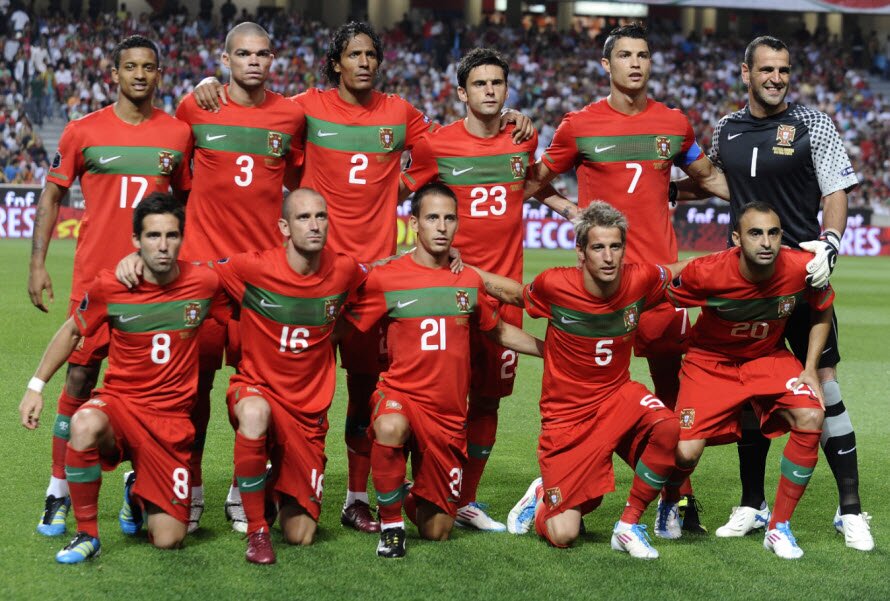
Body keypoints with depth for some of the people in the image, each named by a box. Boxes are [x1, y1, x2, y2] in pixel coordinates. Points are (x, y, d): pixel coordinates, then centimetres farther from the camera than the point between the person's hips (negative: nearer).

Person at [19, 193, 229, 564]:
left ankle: (139, 497, 31)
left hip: (171, 419, 1)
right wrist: (36, 386, 8)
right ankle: (87, 534, -18)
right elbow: (72, 332, 9)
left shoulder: (204, 283, -8)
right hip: (119, 403, -1)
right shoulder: (109, 286, -8)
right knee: (85, 426, -39)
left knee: (168, 540, -6)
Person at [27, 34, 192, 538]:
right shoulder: (84, 132, 0)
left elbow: (188, 200, 15)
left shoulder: (178, 133, 5)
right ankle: (59, 493, 6)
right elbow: (52, 195, 6)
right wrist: (38, 262, -2)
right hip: (96, 275, -1)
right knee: (80, 379, -1)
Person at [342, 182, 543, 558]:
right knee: (391, 428, -42)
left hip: (449, 414, 3)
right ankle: (390, 523, -18)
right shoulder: (385, 278, -6)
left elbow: (499, 331, 21)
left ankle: (413, 498, 44)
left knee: (437, 533, 6)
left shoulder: (470, 281, 5)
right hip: (400, 394, -3)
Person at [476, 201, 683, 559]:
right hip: (566, 414, -2)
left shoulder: (641, 280, -11)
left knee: (666, 428, -33)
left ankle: (629, 525, -10)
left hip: (617, 396, 2)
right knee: (563, 536, -9)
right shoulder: (554, 285, -18)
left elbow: (683, 272, 11)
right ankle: (541, 496, 30)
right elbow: (514, 294, 5)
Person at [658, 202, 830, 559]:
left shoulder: (802, 268, -23)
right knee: (686, 451, -19)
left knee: (811, 419, -24)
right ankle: (670, 505, 22)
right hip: (710, 360, -2)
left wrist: (810, 369, -6)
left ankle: (779, 527, -7)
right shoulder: (706, 273, -29)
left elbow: (822, 312, -1)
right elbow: (663, 303, -8)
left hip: (769, 357, 2)